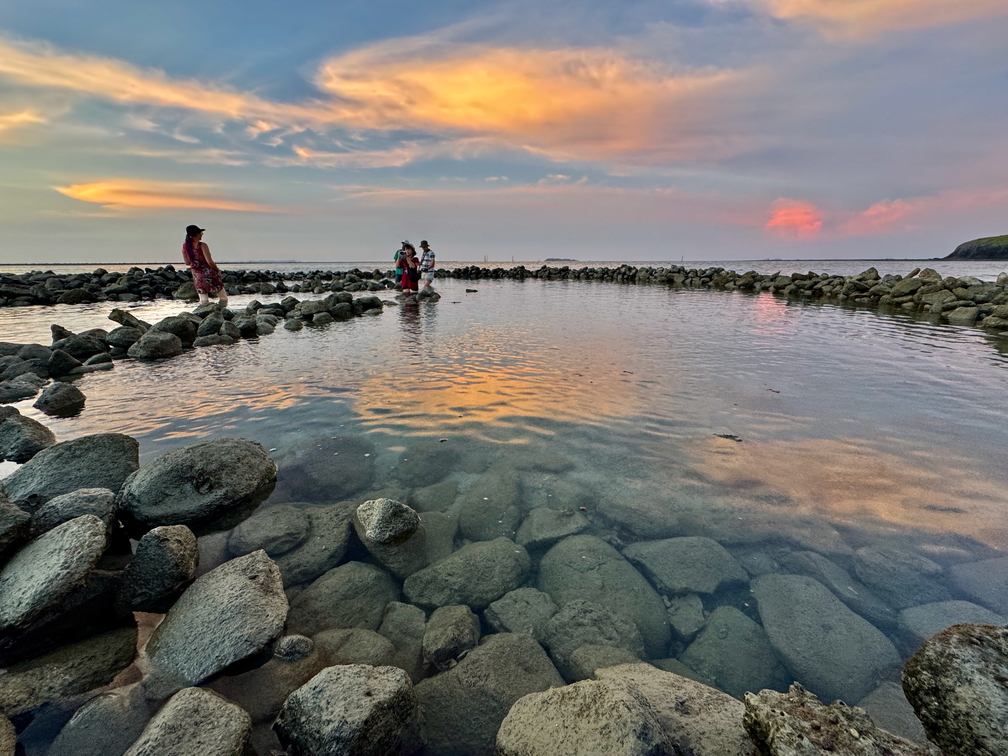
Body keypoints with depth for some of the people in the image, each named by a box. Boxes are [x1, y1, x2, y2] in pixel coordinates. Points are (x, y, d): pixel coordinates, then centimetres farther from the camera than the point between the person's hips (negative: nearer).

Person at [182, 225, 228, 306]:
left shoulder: (185, 246, 3)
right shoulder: (202, 245, -15)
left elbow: (187, 263, 9)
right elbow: (210, 262, -19)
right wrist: (217, 269, -1)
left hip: (197, 276, 6)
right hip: (209, 274, -6)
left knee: (203, 301, 9)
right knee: (223, 298, 7)